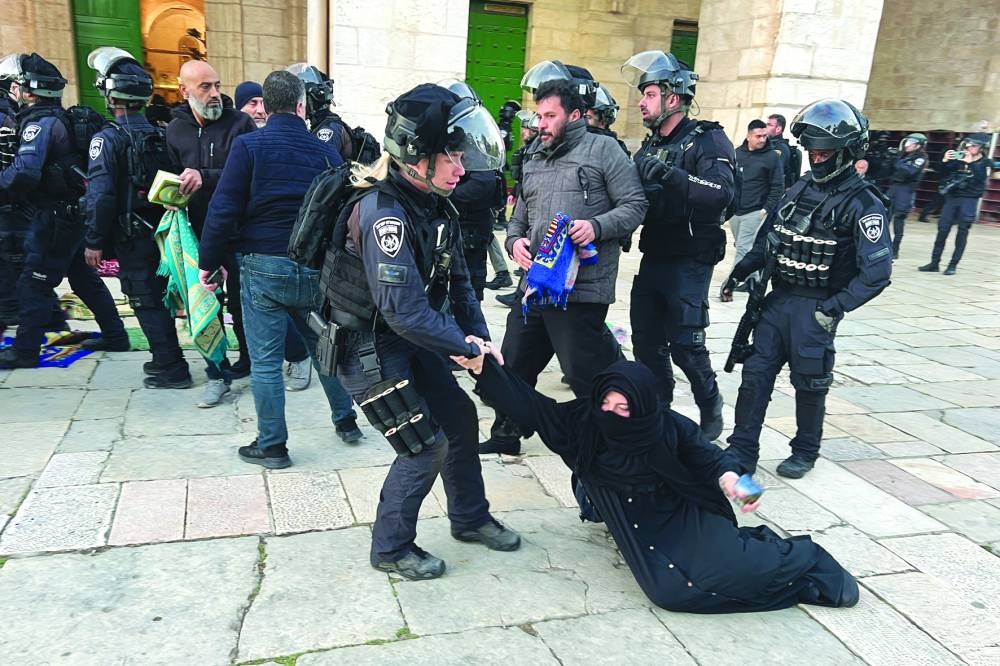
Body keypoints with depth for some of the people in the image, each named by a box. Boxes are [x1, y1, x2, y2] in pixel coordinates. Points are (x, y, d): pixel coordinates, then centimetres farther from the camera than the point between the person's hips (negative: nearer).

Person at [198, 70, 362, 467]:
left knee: (265, 360, 5)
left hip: (264, 267, -3)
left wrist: (209, 261, -2)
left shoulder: (248, 145, -7)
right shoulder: (324, 151, 4)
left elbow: (223, 209, -11)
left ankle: (271, 445, 14)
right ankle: (346, 420, 32)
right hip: (315, 267, 4)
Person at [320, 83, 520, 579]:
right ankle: (390, 548, 18)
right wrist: (464, 346, -21)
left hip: (410, 340, 9)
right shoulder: (384, 213, -29)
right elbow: (405, 310, -32)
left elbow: (457, 279, 6)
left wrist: (478, 335, -5)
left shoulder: (435, 204, 0)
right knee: (424, 446, -5)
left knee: (460, 418, 13)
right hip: (369, 347, -9)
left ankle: (470, 518, 34)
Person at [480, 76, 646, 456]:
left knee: (585, 375, -3)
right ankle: (505, 436, 34)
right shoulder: (534, 161, 19)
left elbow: (635, 205, -6)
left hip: (581, 289, -7)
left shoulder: (602, 149, -1)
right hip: (534, 286, 7)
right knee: (514, 365, 15)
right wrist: (515, 241, 1)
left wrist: (596, 226, -22)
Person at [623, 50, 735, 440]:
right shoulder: (650, 146, 13)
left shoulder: (706, 140, -10)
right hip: (652, 259, 7)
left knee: (685, 345, -3)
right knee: (646, 343, 10)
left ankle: (711, 409, 21)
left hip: (689, 264, -7)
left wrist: (665, 174, -31)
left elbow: (721, 192, -28)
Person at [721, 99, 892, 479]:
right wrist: (739, 273, 7)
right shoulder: (801, 189, 9)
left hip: (816, 308, -5)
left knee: (809, 384, 7)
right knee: (755, 374, 3)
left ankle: (805, 453, 28)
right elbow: (767, 240, 17)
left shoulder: (863, 203, -11)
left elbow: (877, 272, -17)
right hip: (778, 299, 6)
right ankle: (741, 454, 11)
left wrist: (835, 308, -23)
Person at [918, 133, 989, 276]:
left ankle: (953, 265, 4)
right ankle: (934, 263, 4)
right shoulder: (960, 159, 8)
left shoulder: (984, 164, 1)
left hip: (969, 200, -3)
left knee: (962, 232, -2)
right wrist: (945, 161, -9)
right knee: (943, 229, 0)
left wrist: (970, 163, -21)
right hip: (952, 197, 3)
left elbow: (980, 178, -17)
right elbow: (944, 175, 7)